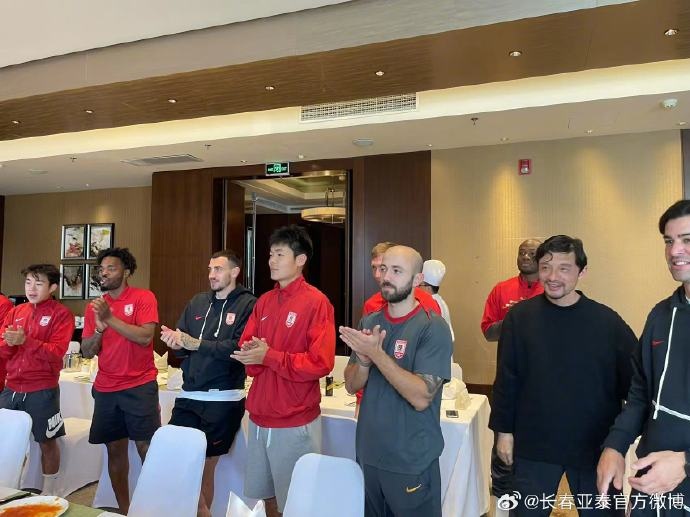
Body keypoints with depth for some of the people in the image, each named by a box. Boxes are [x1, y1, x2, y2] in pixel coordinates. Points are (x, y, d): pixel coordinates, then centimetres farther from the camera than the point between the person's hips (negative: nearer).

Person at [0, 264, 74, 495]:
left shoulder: (61, 313, -6)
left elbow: (57, 351, -15)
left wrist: (25, 340, -24)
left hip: (42, 391, -5)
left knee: (47, 441, 6)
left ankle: (48, 493, 20)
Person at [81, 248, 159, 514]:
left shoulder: (143, 297, -6)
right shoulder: (94, 306, 9)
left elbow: (145, 337, -17)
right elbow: (87, 352, 6)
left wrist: (110, 318, -19)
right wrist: (99, 328, -13)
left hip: (140, 387, -5)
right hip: (105, 389, 5)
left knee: (146, 448, -1)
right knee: (115, 449, 11)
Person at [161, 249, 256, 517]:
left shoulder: (248, 304, -8)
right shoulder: (197, 302, 9)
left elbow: (240, 347, -19)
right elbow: (183, 345, 8)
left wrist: (196, 343, -18)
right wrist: (176, 342, -15)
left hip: (223, 400, -5)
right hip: (188, 396, 5)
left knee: (205, 464, 10)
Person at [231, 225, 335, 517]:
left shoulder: (316, 302, -13)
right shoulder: (264, 301, 8)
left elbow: (321, 363, -19)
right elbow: (245, 347, 10)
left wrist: (269, 356, -20)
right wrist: (251, 353, -13)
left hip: (295, 422, -6)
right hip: (259, 416, 6)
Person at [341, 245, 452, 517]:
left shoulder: (433, 327, -16)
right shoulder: (368, 322, 1)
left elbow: (421, 398, -23)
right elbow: (352, 385, 2)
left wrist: (376, 353, -27)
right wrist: (363, 359, -18)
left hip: (412, 462, -5)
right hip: (368, 454, 5)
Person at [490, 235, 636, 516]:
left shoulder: (607, 321, -8)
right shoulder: (520, 316, -7)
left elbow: (632, 385, -2)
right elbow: (506, 379, -2)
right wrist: (503, 429, -1)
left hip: (595, 446, 0)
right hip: (533, 445, 0)